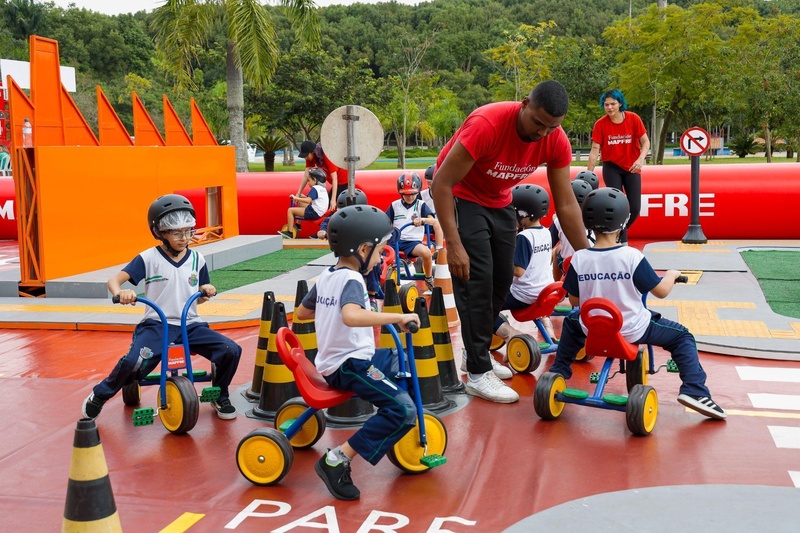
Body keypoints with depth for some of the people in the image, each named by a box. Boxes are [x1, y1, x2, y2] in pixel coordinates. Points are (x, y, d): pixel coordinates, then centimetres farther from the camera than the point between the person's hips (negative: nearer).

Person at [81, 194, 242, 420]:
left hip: (189, 324, 3)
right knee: (134, 361, -30)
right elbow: (114, 280, -7)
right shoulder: (148, 258, -3)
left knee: (231, 350, -16)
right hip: (156, 324, -3)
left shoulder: (197, 259, 8)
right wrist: (120, 293, -30)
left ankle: (220, 397, 12)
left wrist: (206, 292, -7)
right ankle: (98, 396, 1)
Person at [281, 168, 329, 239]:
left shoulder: (315, 188, -15)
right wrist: (304, 197, 16)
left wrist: (295, 198, -21)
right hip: (320, 211, 11)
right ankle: (298, 224, 33)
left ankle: (290, 232, -8)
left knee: (290, 210, -9)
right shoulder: (323, 188, 15)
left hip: (314, 213, -11)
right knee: (300, 203, 30)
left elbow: (308, 200, -28)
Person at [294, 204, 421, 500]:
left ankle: (394, 431, 25)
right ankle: (337, 461, -20)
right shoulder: (351, 280, -18)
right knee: (403, 409, -23)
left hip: (332, 361, 10)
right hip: (350, 364, -10)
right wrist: (398, 317, -34)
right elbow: (352, 316, -39)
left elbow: (301, 312, 23)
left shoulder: (326, 277, 10)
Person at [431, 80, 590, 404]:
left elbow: (566, 204, -10)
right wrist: (454, 246, -30)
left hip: (499, 202, 6)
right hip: (461, 197, -6)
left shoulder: (556, 142, -17)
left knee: (503, 280, 7)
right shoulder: (486, 125, -34)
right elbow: (441, 184, -28)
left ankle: (478, 351, 25)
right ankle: (478, 373, -5)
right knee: (477, 281, -12)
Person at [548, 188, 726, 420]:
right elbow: (661, 291, -11)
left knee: (571, 323, 36)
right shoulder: (632, 256, -18)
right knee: (682, 337, 15)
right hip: (632, 330, -3)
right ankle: (694, 390, -1)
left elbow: (574, 300, 0)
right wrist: (672, 275, 10)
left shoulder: (579, 259, -11)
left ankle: (557, 373, 39)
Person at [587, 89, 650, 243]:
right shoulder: (600, 124, -11)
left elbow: (645, 142, -7)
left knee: (635, 208, -1)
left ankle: (619, 231, 27)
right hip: (611, 168, -1)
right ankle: (623, 241, 5)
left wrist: (640, 159, -26)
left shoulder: (633, 119, -10)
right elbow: (595, 149, -8)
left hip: (632, 168, 1)